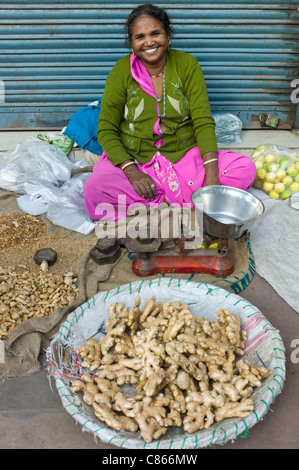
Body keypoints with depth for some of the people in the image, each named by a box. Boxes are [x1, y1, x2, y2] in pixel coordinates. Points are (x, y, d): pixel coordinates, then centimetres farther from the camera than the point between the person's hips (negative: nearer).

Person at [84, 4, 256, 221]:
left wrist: (212, 176, -20)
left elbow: (203, 121, -6)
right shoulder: (122, 71, -3)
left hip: (184, 156, 2)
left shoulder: (187, 65, -1)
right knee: (95, 191, -31)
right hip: (134, 160, -1)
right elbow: (106, 130, -4)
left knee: (245, 168, -17)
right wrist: (131, 172, -21)